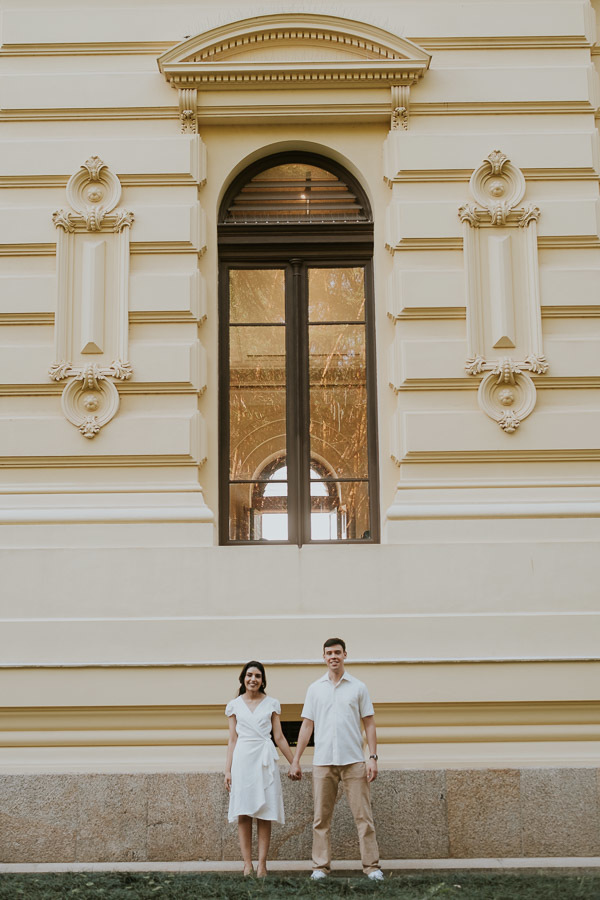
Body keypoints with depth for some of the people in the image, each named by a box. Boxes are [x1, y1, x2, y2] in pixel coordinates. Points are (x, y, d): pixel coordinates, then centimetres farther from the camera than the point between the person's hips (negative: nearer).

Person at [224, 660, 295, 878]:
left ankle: (262, 864, -1)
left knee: (264, 814, -3)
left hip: (265, 760, 0)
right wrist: (228, 770, 4)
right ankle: (247, 863, -1)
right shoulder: (234, 705, 10)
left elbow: (279, 737, 11)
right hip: (242, 759, 0)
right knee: (243, 814, -3)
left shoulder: (272, 704, 9)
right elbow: (232, 740, 10)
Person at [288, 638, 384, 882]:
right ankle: (321, 866, 8)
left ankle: (372, 866, 0)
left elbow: (369, 724, 6)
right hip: (323, 761, 2)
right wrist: (296, 760, 6)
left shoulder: (358, 687, 7)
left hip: (354, 761, -1)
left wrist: (373, 757, -4)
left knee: (363, 816, -3)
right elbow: (307, 726, 11)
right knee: (321, 817, 2)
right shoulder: (315, 689, 11)